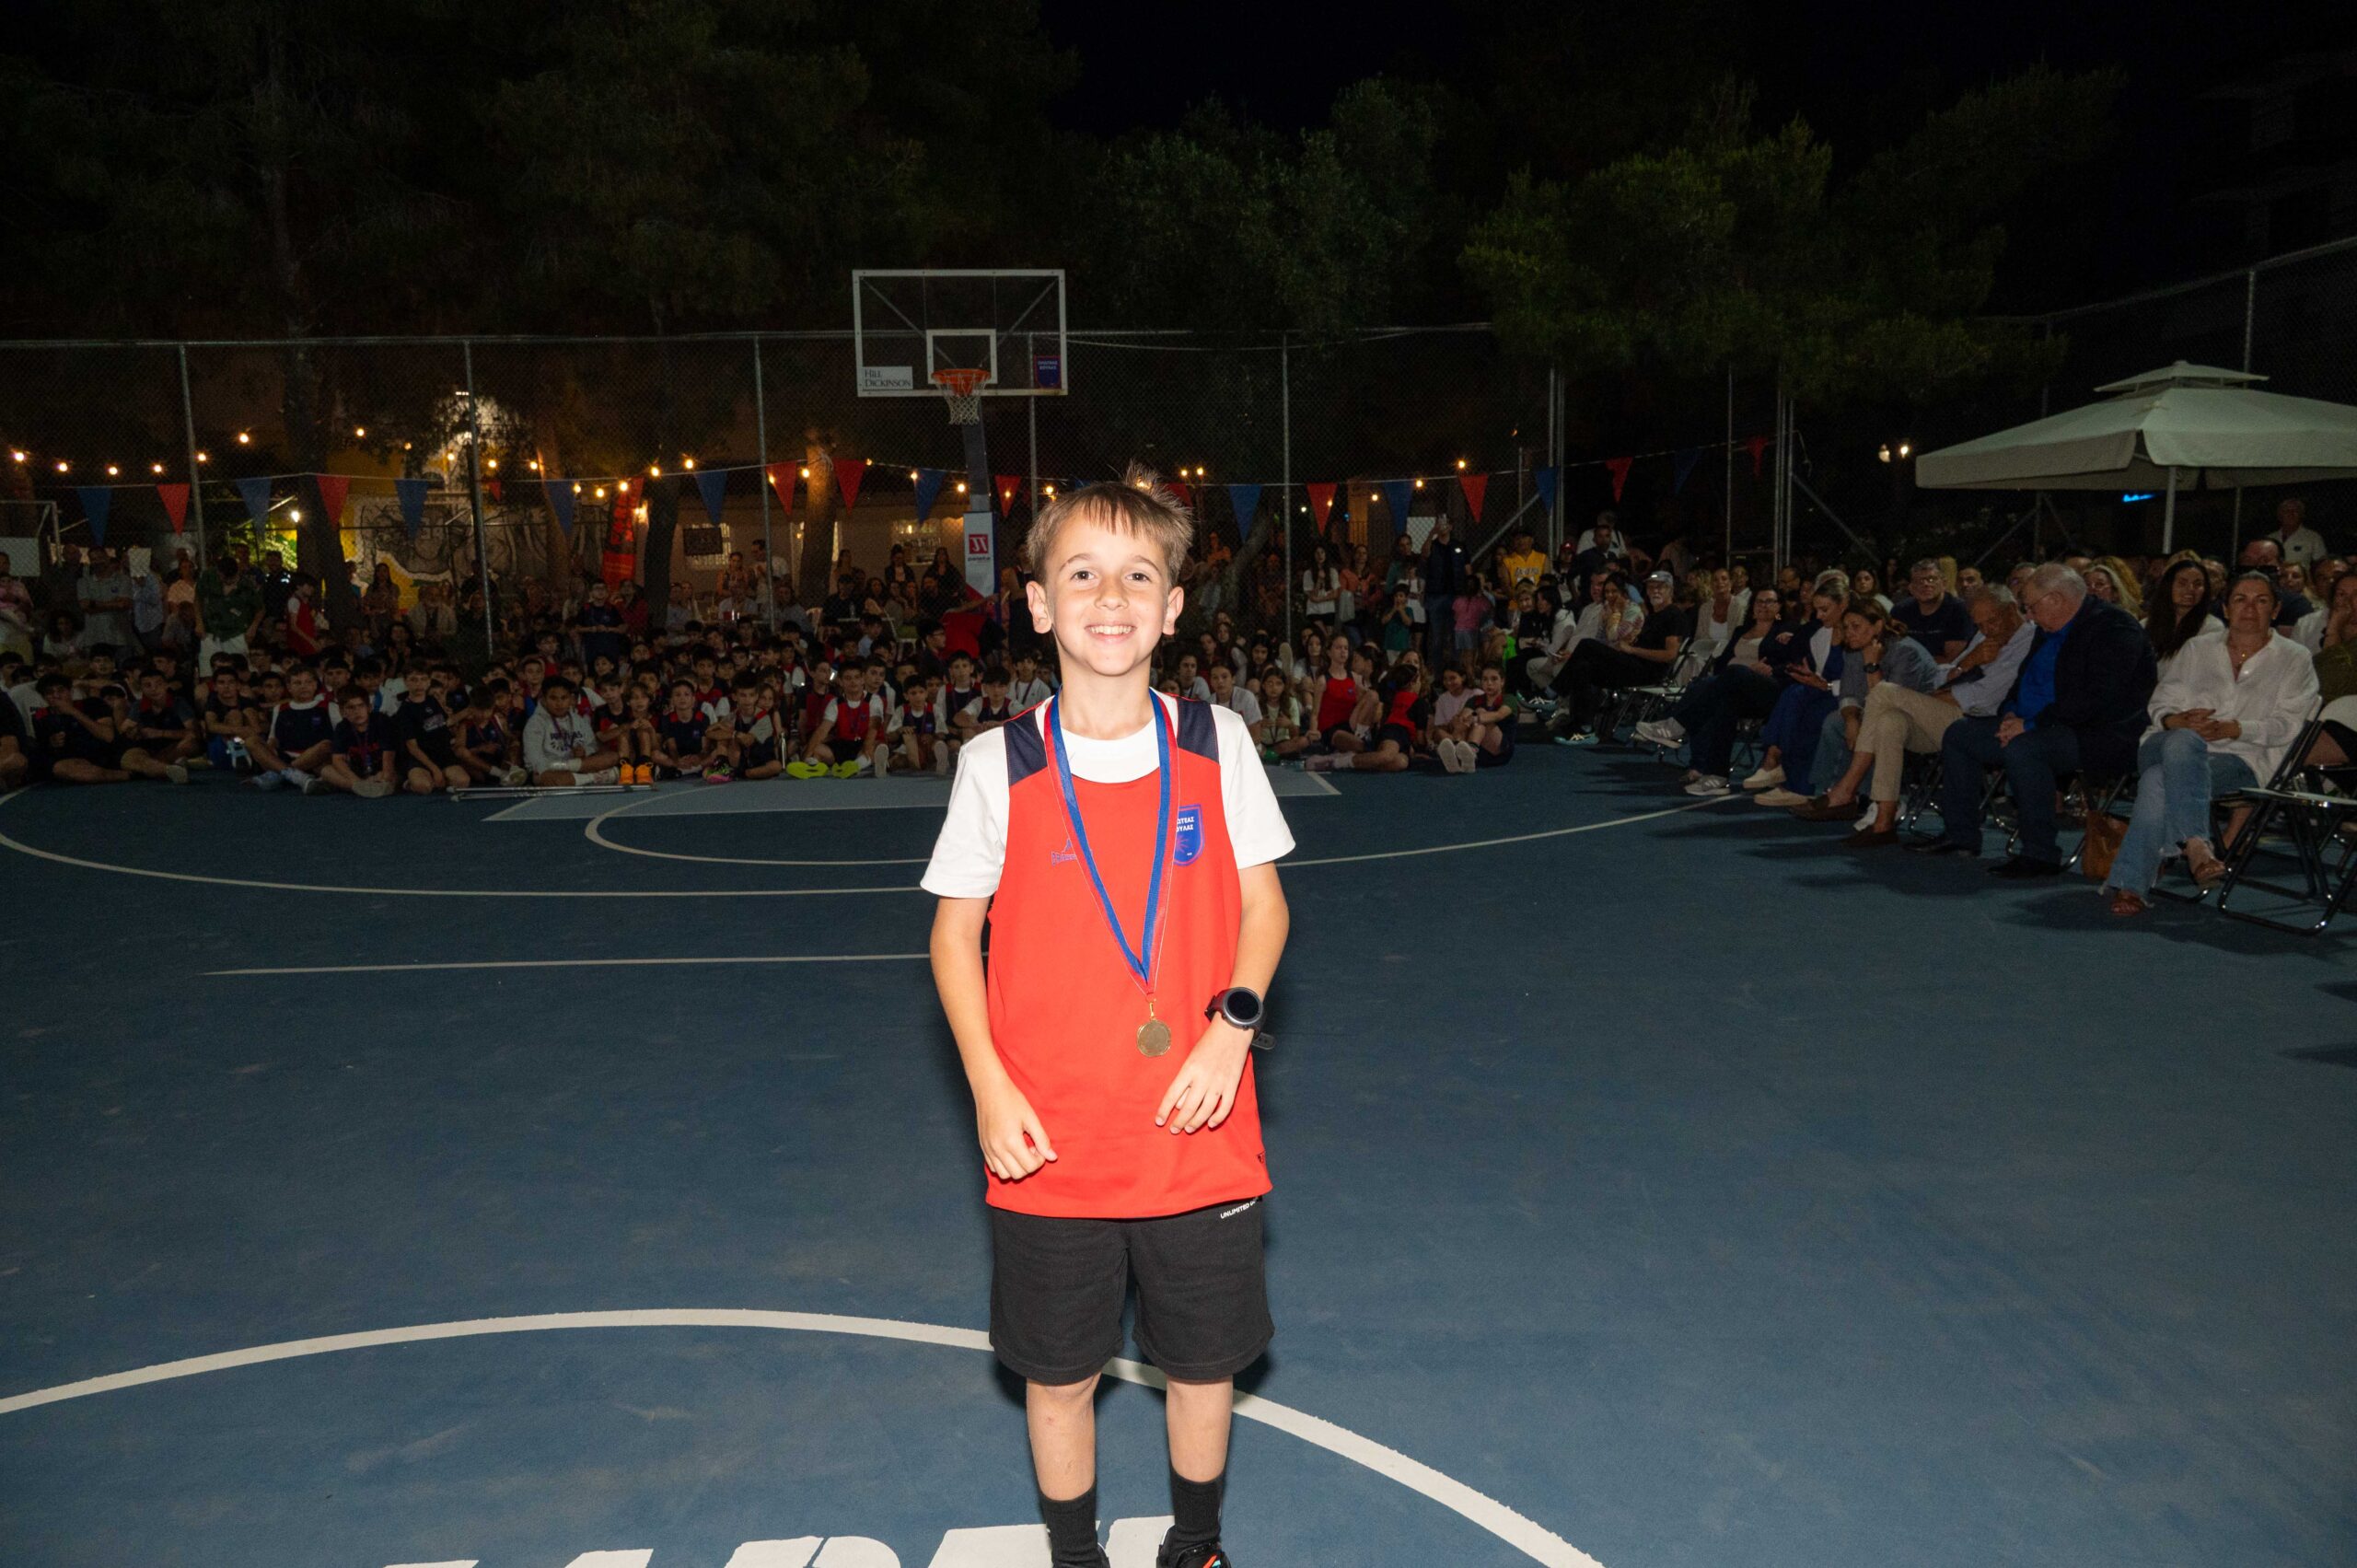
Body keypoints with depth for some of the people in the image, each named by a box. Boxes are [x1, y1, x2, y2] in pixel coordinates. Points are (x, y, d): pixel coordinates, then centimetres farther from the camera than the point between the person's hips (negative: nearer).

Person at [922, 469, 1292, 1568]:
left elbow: (1262, 906, 4)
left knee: (1205, 1364, 17)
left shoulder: (1216, 744, -4)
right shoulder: (997, 766, -7)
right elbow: (954, 933, 3)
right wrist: (989, 1087, -8)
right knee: (1058, 1377, 15)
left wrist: (1232, 1026, -13)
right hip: (1049, 1150, 0)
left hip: (1198, 1138, 1)